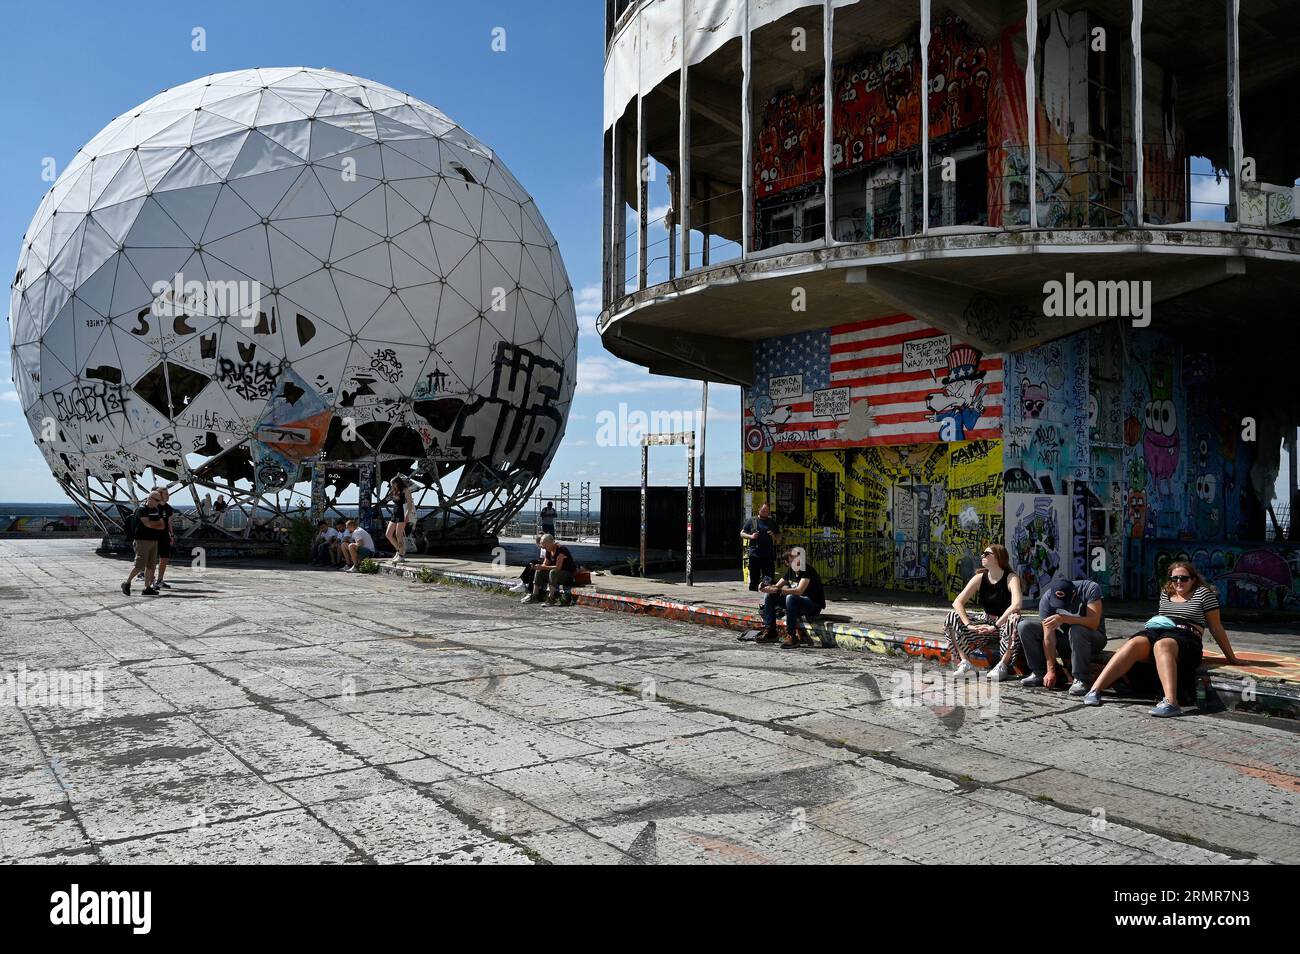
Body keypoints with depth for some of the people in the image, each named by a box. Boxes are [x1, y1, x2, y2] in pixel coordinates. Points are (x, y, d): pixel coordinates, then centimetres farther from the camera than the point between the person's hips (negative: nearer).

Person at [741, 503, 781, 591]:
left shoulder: (772, 522, 13)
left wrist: (774, 536, -2)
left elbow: (779, 534, 20)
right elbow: (742, 533, 8)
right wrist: (750, 536, -10)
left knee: (769, 576, 1)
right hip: (754, 553, -2)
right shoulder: (752, 520, 6)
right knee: (754, 576, 2)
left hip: (769, 554, 2)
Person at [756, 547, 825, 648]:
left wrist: (777, 590, -35)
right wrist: (768, 587, -14)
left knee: (790, 598, -36)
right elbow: (777, 586, 8)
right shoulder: (790, 570, 3)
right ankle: (770, 632, 1)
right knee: (769, 597, 1)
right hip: (797, 602, 8)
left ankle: (792, 636, -30)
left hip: (814, 605, -8)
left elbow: (799, 591, -33)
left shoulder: (807, 570, -20)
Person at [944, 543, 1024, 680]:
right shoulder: (980, 578, -4)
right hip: (986, 622, 5)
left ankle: (1003, 665, -32)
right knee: (952, 618, -13)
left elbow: (1016, 605, -34)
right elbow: (957, 602, -12)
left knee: (1014, 619, -39)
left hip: (1005, 625, -5)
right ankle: (966, 663, -20)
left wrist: (995, 626, -37)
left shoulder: (1011, 578, -15)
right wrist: (968, 625, -26)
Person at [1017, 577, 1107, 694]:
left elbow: (1094, 623, -37)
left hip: (1092, 638, -4)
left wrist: (1064, 619, -48)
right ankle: (1039, 673, -6)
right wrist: (1051, 671, -22)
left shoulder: (1090, 589, -27)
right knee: (1024, 627, -12)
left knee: (1076, 630, -38)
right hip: (1065, 635, 4)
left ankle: (1081, 679, -24)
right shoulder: (1047, 599, -20)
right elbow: (1048, 637, -21)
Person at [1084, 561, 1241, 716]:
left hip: (1186, 636, -4)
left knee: (1161, 645, -40)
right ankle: (1095, 690, -46)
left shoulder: (1203, 593, 13)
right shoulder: (1165, 593, 27)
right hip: (1156, 632, 4)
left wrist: (1231, 657, 15)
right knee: (1134, 643, -31)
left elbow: (1216, 627, 14)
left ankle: (1170, 702, -59)